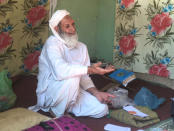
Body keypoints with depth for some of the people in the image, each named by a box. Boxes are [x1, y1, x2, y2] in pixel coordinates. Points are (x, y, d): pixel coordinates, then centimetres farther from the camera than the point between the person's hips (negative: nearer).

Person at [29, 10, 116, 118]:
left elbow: (84, 77, 3)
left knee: (102, 109, -10)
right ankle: (57, 113, -12)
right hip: (49, 94, -6)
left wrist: (96, 93, -16)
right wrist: (91, 69, -35)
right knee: (73, 78, -35)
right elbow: (60, 71, -36)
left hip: (71, 91, 7)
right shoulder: (52, 43, -17)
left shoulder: (82, 47, 5)